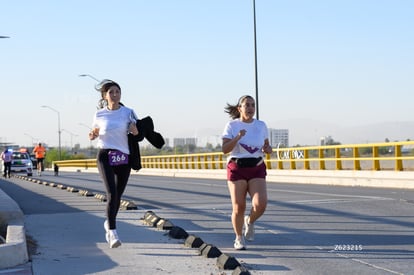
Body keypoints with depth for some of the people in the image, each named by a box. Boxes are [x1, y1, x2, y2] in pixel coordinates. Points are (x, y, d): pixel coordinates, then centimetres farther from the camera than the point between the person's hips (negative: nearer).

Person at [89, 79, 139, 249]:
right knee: (111, 194, -18)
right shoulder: (99, 114, 4)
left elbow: (136, 133, 4)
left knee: (118, 196, 10)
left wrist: (134, 130, -19)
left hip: (123, 158, 2)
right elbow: (95, 132, 19)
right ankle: (113, 233, -20)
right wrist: (92, 135, -3)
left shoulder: (128, 112, 4)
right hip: (105, 156, -2)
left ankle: (109, 223, 37)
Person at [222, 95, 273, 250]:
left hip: (257, 169, 2)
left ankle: (250, 221, 17)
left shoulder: (261, 125, 9)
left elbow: (267, 148, 19)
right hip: (237, 168, -2)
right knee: (238, 207, -5)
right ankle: (239, 238, 18)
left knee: (260, 203, -17)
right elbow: (225, 149, -9)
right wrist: (238, 137, -23)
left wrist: (267, 149, -5)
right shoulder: (232, 125, -1)